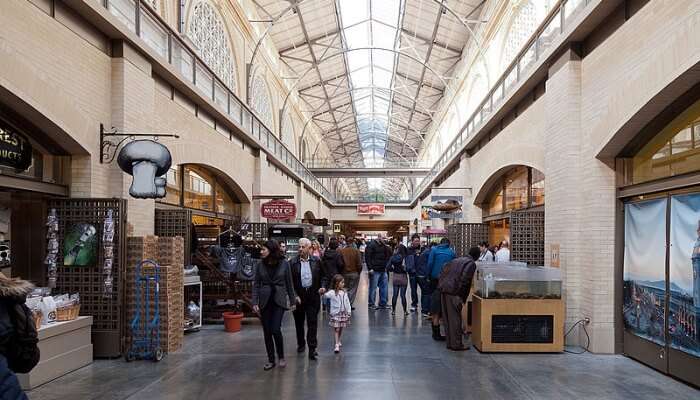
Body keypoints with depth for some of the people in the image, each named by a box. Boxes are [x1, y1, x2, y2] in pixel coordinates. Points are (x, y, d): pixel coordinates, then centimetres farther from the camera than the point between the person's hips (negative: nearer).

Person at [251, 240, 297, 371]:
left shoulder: (284, 264, -5)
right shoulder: (261, 264, 0)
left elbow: (289, 283, 3)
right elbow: (256, 284, 3)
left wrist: (292, 301, 5)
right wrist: (254, 302, -5)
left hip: (279, 300, -2)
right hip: (265, 301, 3)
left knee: (276, 329, -11)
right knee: (267, 332, 5)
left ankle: (281, 357, 12)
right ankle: (271, 360, 19)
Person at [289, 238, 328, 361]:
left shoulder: (316, 261, 1)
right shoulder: (293, 262, -3)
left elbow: (323, 275, 9)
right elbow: (290, 281, -2)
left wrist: (323, 286, -8)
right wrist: (294, 296, -9)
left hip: (313, 296, 0)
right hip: (298, 296, 1)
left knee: (312, 322, -2)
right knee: (299, 322, 15)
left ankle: (312, 348, 1)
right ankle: (301, 344, 34)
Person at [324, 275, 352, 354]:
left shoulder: (344, 292, 3)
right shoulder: (332, 292, -12)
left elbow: (347, 303, 8)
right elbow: (326, 295, -29)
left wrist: (349, 312, 8)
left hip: (344, 313, 5)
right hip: (335, 314, -5)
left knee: (341, 329, 15)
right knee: (336, 329, -4)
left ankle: (339, 341, 36)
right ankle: (337, 345, -4)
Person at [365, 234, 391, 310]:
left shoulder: (384, 246, 13)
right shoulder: (371, 245, -9)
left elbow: (389, 255, 19)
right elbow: (367, 257, -13)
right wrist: (370, 268, -17)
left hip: (383, 270, 7)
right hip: (375, 270, -7)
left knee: (384, 287, 8)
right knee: (373, 288, 1)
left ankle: (383, 303, 18)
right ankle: (371, 304, 11)